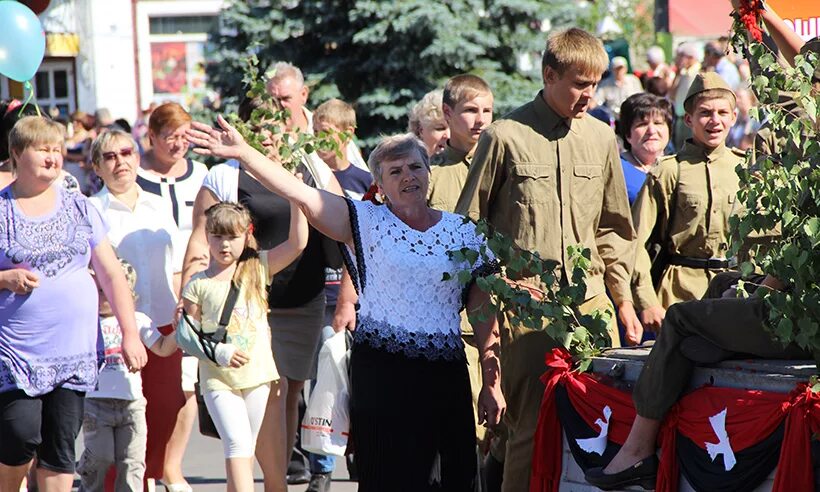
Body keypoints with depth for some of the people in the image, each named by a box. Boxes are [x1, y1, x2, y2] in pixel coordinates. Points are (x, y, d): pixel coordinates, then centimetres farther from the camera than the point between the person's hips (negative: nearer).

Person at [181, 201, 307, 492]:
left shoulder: (258, 268, 5)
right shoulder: (198, 284, 1)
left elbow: (297, 243, -4)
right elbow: (189, 334, 1)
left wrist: (296, 200, -13)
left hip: (258, 373, 2)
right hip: (218, 379, -2)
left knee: (247, 447, 10)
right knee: (237, 443, -15)